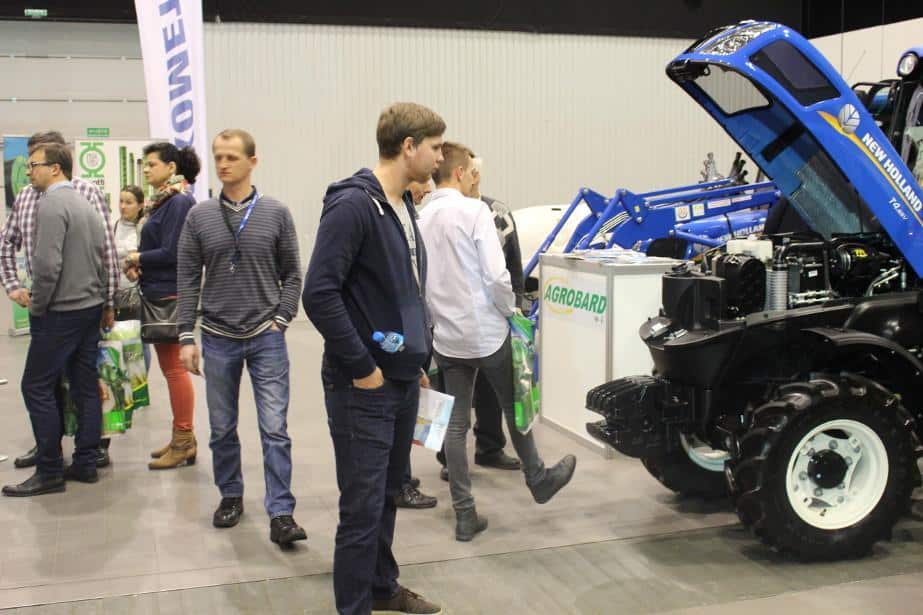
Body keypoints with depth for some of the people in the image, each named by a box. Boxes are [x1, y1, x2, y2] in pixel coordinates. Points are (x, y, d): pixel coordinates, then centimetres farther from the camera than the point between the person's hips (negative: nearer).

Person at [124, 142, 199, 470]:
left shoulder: (179, 202, -14)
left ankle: (184, 442, 5)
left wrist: (137, 258, -7)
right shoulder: (164, 200, 14)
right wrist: (136, 263, 0)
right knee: (170, 367, 14)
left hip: (170, 295, -9)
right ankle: (182, 438, 23)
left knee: (173, 368, -3)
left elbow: (171, 253, -19)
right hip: (159, 293, 9)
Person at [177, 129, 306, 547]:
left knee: (275, 429, -5)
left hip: (267, 338, -2)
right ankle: (231, 496, 31)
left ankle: (281, 513, 0)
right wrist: (186, 336, -1)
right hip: (218, 339, 2)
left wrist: (281, 319, -6)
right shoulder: (199, 217, 2)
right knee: (222, 429, 12)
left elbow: (291, 273, 4)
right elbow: (188, 279, 3)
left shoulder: (276, 213, -1)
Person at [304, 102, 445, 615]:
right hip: (364, 386, -8)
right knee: (363, 506, 1)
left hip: (404, 380, 8)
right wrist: (361, 368, -19)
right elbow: (320, 294, -23)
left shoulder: (404, 207, 11)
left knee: (388, 496, 20)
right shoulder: (353, 205, -17)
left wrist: (420, 359, 14)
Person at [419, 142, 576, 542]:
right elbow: (495, 274, -18)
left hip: (447, 339, 5)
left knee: (455, 425, 8)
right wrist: (511, 309, -2)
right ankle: (538, 480, 36)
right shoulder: (474, 211, -13)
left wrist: (438, 315, 14)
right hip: (487, 332, -4)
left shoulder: (421, 220, 2)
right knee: (514, 408, 17)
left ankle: (464, 515, 13)